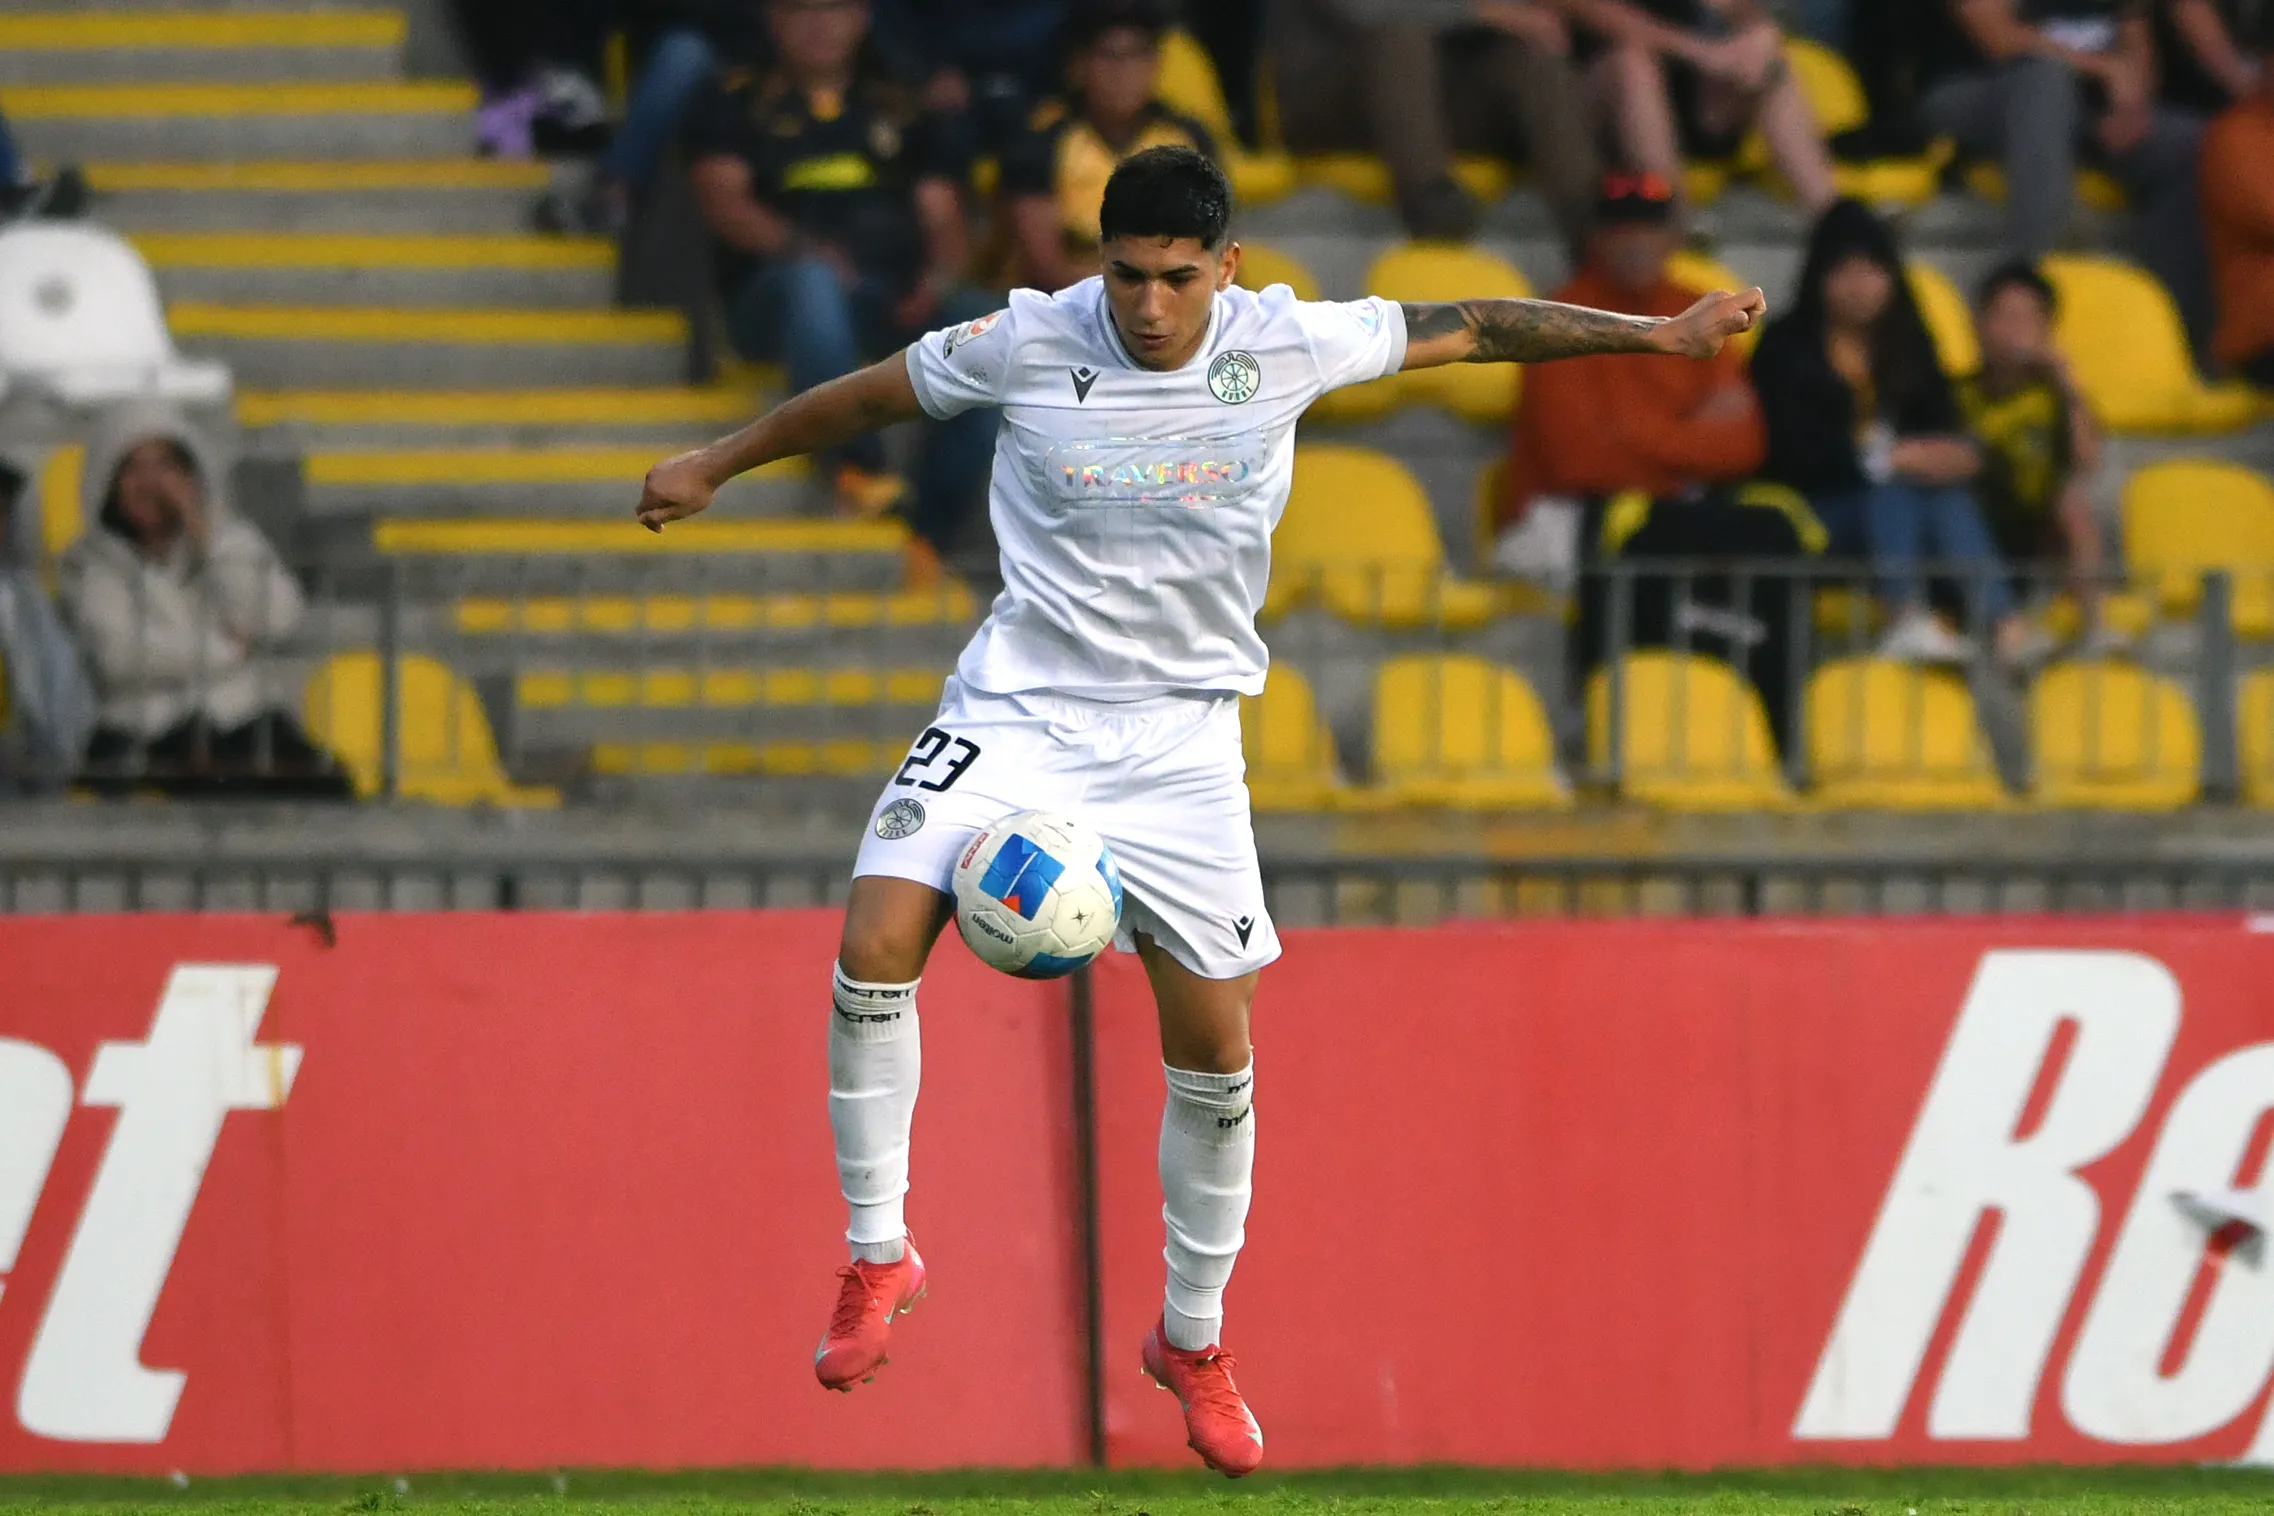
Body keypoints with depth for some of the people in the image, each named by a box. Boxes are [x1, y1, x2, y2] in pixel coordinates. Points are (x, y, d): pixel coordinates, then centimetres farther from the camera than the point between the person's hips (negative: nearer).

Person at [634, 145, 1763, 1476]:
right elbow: (868, 397, 6)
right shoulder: (1030, 344, -11)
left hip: (1181, 738, 1)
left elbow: (1465, 329, 5)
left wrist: (1656, 333, 8)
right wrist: (718, 464, 16)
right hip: (1021, 705, -1)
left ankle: (1194, 1337, 21)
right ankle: (878, 1256, -5)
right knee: (879, 938, -21)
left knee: (1215, 1041, 1)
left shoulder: (1285, 345, -8)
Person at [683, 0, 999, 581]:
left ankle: (929, 540, -32)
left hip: (900, 307, 3)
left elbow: (942, 217, 15)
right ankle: (855, 464, -43)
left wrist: (937, 278, -8)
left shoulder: (898, 110, 24)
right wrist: (800, 246, -20)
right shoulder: (736, 104, 16)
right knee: (810, 278, -39)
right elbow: (723, 201, 0)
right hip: (776, 307, -3)